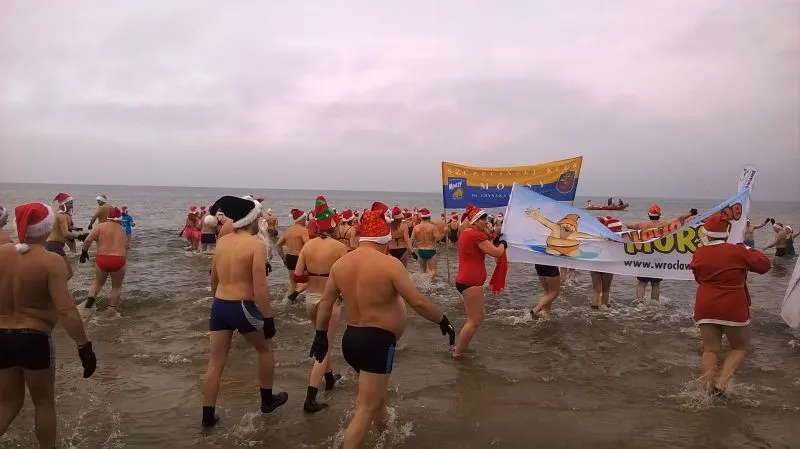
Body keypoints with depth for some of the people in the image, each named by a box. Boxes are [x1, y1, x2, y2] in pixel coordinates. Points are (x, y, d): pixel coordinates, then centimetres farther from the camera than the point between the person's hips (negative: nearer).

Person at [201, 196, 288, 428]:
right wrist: (268, 318, -13)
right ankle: (267, 400, 32)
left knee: (215, 363, 11)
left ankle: (208, 415, 17)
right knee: (265, 349, 19)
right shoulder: (256, 244, -14)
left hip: (219, 306, 6)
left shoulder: (222, 241, 7)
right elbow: (260, 287, -19)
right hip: (243, 308, -5)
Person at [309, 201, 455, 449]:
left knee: (377, 391, 29)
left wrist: (321, 335, 18)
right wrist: (443, 320, -3)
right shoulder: (390, 264, -17)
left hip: (351, 337, 8)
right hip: (378, 341, -8)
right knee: (366, 409, -1)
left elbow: (325, 302, 8)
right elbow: (418, 302, -16)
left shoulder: (340, 263, 3)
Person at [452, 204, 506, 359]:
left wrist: (495, 242, 11)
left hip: (466, 280, 11)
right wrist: (502, 244, 3)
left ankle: (460, 346, 26)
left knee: (479, 315, 21)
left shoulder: (467, 233, 16)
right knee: (474, 321, -3)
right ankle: (458, 352, 4)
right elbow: (496, 252, -17)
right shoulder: (476, 234, -17)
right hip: (471, 282, -11)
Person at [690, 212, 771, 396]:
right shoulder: (738, 251, -8)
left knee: (710, 349, 10)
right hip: (733, 309, -2)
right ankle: (721, 382, -2)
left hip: (706, 308, 2)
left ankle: (709, 387, 0)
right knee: (740, 347, 15)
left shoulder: (699, 254, -1)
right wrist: (749, 250, 16)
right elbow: (764, 265, 4)